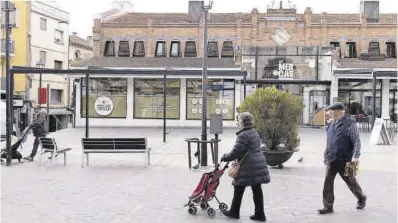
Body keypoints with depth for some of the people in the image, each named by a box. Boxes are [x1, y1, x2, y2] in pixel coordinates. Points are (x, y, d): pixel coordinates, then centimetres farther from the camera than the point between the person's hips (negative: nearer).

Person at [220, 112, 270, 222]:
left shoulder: (243, 135, -16)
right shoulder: (255, 132, 14)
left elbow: (236, 152, -18)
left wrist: (225, 157, -1)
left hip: (248, 168, -9)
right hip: (258, 165, 9)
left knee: (239, 189, 7)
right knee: (257, 190, 11)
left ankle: (234, 212, 19)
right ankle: (259, 214, 15)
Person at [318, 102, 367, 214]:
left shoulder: (349, 124, -12)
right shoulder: (332, 123, 10)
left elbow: (357, 141, -15)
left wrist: (356, 156, -25)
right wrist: (326, 155, 18)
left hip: (345, 160, -6)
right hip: (332, 160, 6)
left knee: (351, 181, 11)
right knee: (328, 182, -2)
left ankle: (361, 198, 37)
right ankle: (328, 207, 3)